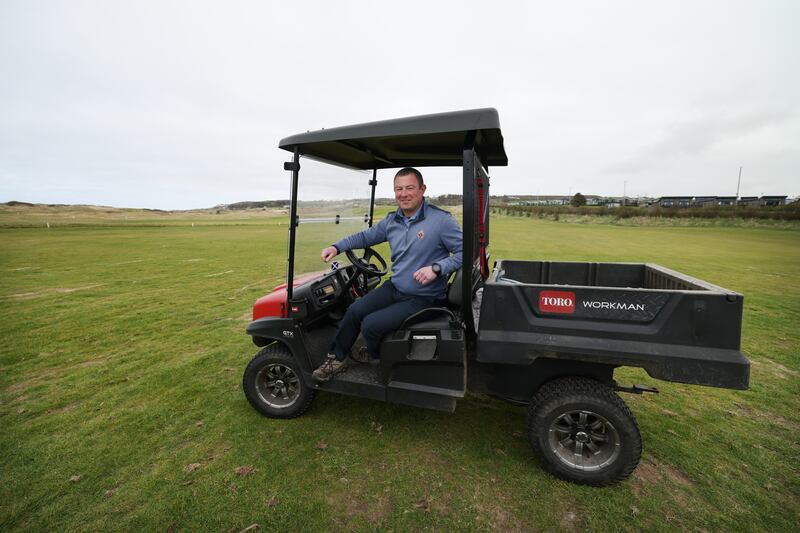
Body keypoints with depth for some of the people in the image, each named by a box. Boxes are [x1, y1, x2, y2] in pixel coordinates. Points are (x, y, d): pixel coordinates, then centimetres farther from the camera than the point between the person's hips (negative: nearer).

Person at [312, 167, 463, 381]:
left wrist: (436, 268, -29)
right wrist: (337, 247, 7)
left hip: (421, 298, -6)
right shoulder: (391, 220, 4)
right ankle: (335, 359, 15)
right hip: (394, 287, 6)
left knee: (371, 324, -14)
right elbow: (366, 236, 18)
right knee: (355, 311, -5)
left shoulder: (441, 220, -17)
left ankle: (376, 356, 21)